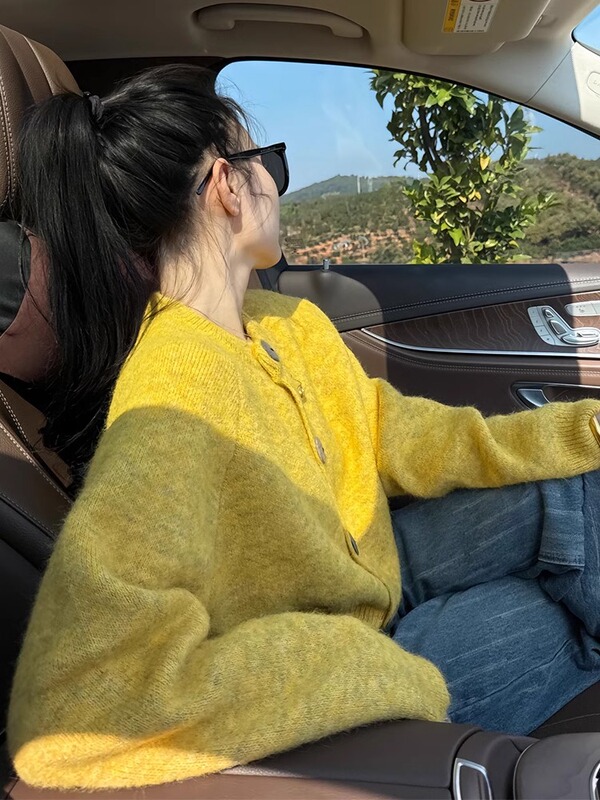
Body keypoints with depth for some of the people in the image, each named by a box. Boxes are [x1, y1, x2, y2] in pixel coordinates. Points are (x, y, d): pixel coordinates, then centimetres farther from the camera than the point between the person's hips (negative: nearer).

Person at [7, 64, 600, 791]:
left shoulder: (287, 322, -8)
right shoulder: (175, 412, -35)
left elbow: (390, 435, -3)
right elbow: (85, 699, -39)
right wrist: (392, 677, -31)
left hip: (374, 562, 7)